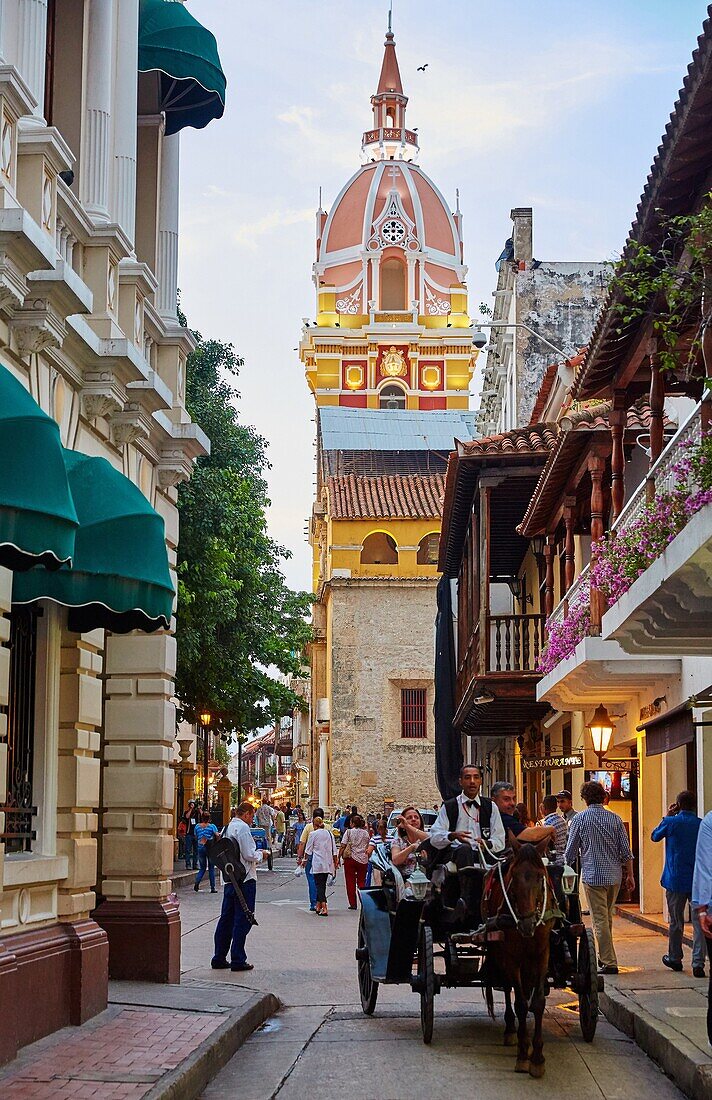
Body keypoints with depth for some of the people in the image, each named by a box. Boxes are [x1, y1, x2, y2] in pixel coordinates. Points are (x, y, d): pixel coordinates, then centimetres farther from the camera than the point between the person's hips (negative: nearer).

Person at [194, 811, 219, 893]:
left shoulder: (197, 826, 4)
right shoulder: (212, 826, -5)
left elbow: (196, 837, 9)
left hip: (200, 848, 3)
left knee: (203, 868, 14)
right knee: (211, 868, 7)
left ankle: (197, 882, -11)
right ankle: (212, 888, 5)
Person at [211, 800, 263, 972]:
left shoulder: (228, 827, 14)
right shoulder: (243, 828, -12)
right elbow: (249, 855, -18)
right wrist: (260, 854, 3)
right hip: (245, 879, -9)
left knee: (226, 919, 13)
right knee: (242, 921, -4)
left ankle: (219, 958, 16)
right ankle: (238, 960, -2)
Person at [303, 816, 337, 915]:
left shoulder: (313, 834, -5)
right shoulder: (329, 833, 9)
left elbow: (308, 850, 0)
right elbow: (334, 850, 10)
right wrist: (335, 863, 16)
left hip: (318, 864, -5)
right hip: (328, 864, 5)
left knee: (319, 885, -6)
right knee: (322, 884, 16)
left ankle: (324, 908, -18)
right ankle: (318, 906, 24)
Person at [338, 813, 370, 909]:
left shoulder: (349, 832, -6)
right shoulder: (365, 833, 5)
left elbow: (342, 846, -9)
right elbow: (368, 847, 10)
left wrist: (338, 858, -2)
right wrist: (367, 858, 21)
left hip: (350, 859, -3)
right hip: (363, 860, 3)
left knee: (350, 882, 5)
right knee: (361, 881, 11)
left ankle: (352, 904, 3)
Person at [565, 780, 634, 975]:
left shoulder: (580, 819, -4)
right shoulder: (615, 818, 4)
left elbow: (570, 851, 0)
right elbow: (626, 851, 4)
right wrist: (630, 875, 11)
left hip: (593, 876, -4)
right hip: (615, 876, 4)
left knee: (600, 920, -3)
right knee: (607, 918, 17)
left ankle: (609, 962, -6)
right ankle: (604, 957, 25)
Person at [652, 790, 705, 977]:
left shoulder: (671, 822, -8)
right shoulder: (702, 825, -1)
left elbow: (655, 836, 12)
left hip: (676, 880, -1)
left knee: (675, 922, 13)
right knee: (699, 922, -1)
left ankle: (675, 958, 27)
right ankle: (698, 963, -9)